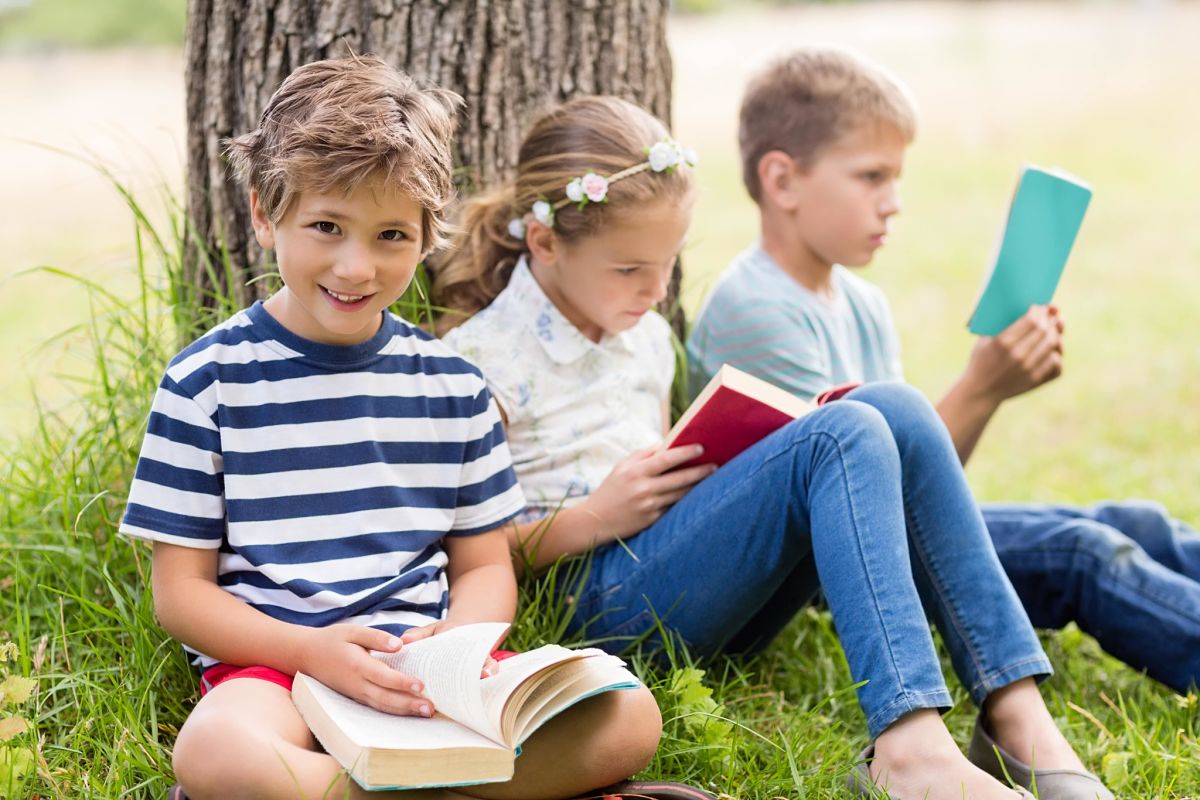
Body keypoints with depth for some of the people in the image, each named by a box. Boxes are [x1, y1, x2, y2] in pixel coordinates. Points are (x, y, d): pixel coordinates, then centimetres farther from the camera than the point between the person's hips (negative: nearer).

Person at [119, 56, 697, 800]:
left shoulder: (453, 384, 10)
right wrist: (313, 649, -17)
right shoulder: (209, 381, 1)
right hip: (271, 664, -3)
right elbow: (182, 589, 0)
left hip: (425, 678, 4)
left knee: (629, 717, -21)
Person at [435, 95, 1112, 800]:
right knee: (845, 435, -26)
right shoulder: (479, 363, -6)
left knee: (897, 410, -14)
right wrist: (594, 518, -17)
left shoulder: (646, 334, 19)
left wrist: (727, 468, 7)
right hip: (596, 597, -7)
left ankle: (1018, 711, -24)